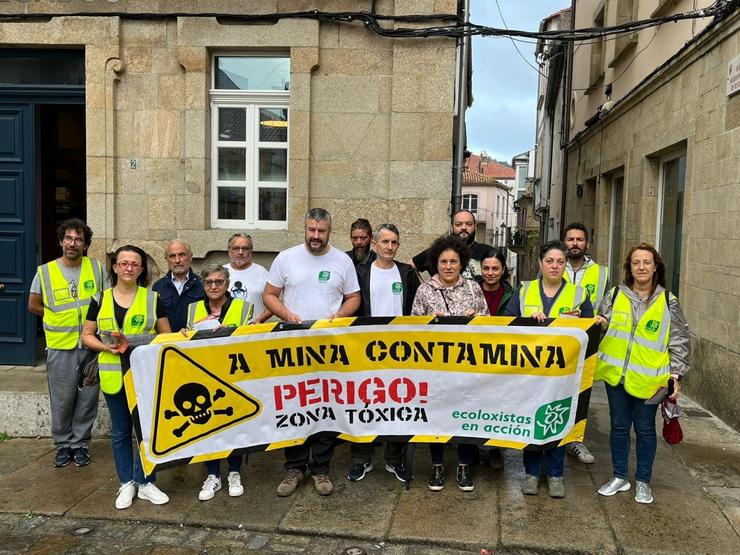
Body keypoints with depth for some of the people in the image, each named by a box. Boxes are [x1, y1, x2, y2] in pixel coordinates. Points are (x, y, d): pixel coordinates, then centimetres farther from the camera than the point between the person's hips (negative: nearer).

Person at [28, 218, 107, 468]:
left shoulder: (97, 269, 1)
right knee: (61, 400, 6)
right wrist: (59, 316, 3)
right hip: (60, 346, -1)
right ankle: (63, 444, 23)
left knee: (87, 398, 7)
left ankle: (80, 444, 22)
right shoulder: (45, 271, 0)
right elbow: (33, 305, 8)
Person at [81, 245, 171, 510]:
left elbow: (166, 336, 5)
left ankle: (145, 482, 18)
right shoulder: (100, 299, 5)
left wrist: (146, 346, -14)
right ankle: (126, 483, 24)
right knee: (120, 431, 11)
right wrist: (106, 346, -11)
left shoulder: (153, 298, 2)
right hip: (114, 375, 1)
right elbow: (87, 336, 8)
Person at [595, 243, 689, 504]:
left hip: (648, 378, -2)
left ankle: (643, 481, 26)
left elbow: (679, 342, 1)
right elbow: (601, 327, 9)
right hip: (616, 373, 2)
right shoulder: (615, 295, 3)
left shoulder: (668, 302, -1)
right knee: (619, 426, 12)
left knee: (645, 429, 10)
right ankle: (619, 477, 27)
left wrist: (676, 375, -4)